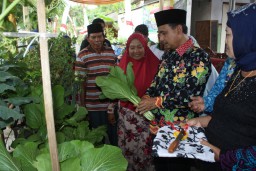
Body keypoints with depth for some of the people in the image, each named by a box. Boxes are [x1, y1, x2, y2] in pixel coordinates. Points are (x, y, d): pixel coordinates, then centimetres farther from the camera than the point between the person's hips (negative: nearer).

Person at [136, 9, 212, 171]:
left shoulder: (199, 57, -15)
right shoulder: (168, 55, 8)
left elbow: (191, 93, -23)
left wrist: (157, 102, -19)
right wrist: (147, 97, -5)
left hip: (180, 128, -7)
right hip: (159, 124, 7)